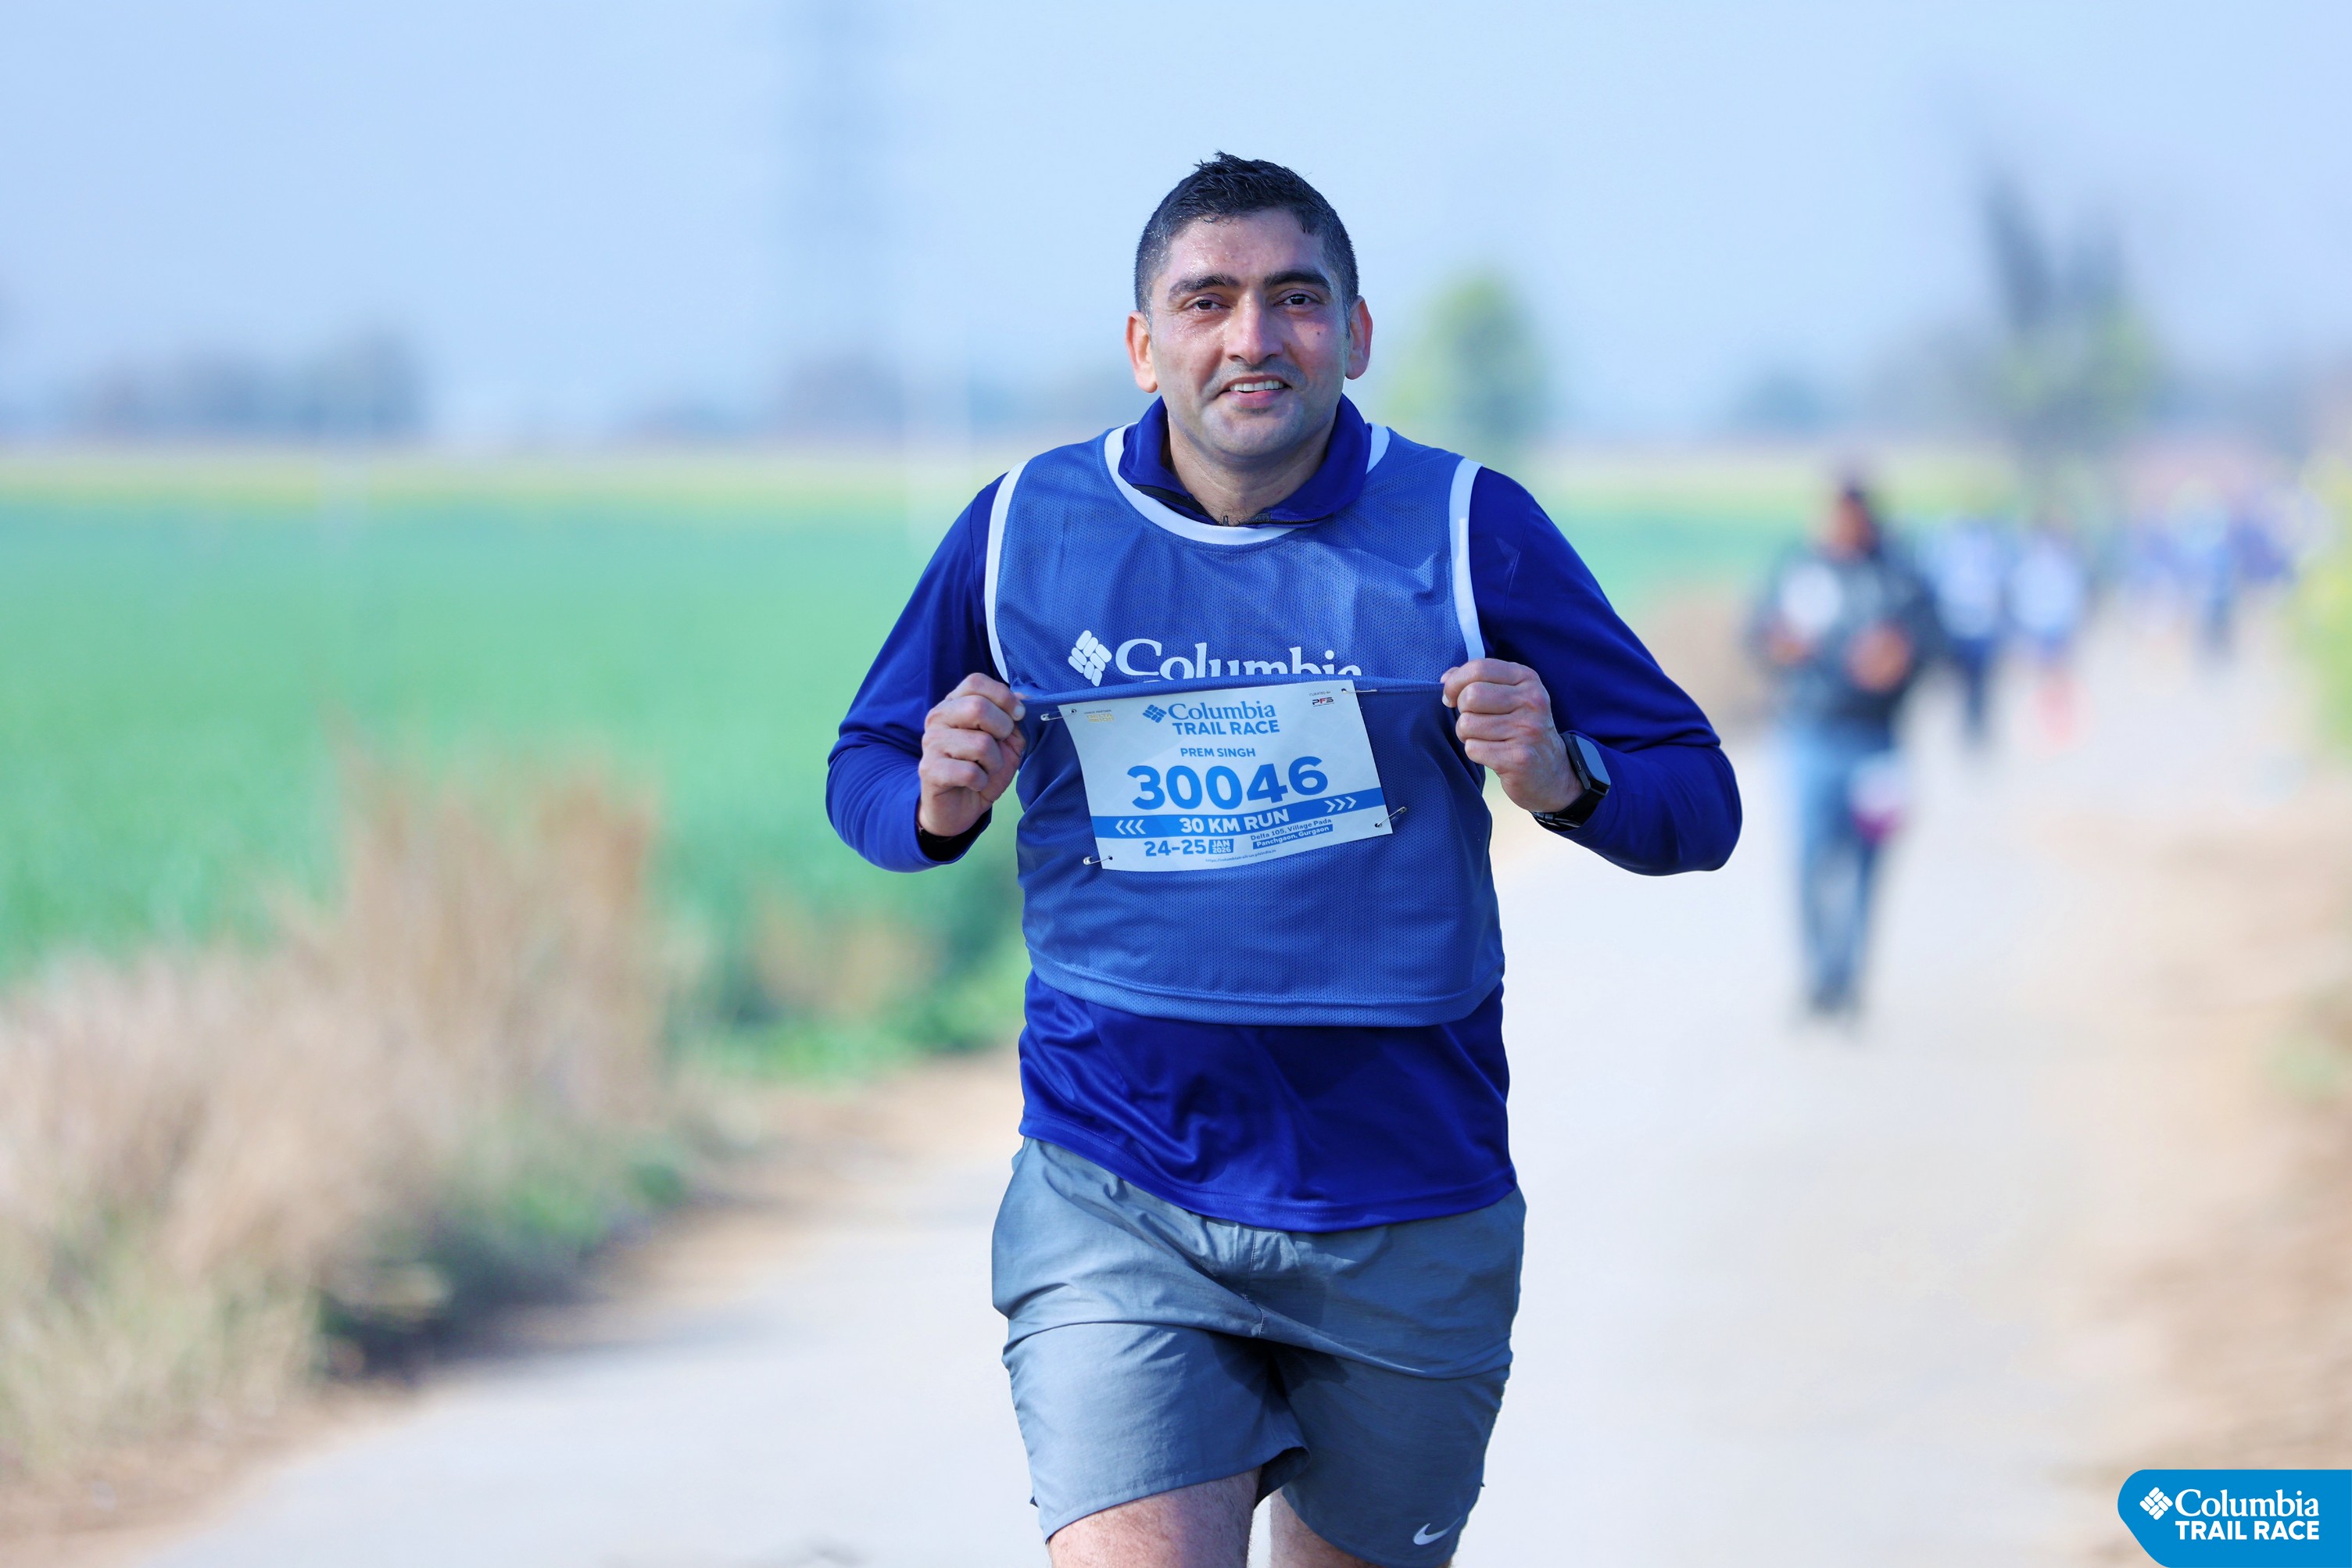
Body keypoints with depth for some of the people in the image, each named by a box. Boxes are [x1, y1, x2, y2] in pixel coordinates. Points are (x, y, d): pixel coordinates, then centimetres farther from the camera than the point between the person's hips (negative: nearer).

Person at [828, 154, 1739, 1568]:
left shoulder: (1469, 529, -2)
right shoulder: (1022, 534, 1)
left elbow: (1701, 809, 1)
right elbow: (863, 768, 14)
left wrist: (1559, 776, -21)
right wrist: (938, 803, -10)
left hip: (1408, 1211, 1)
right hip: (1115, 1201, -1)